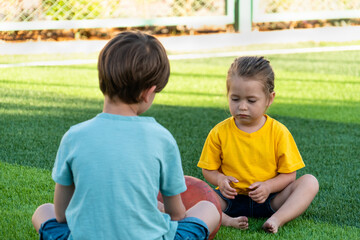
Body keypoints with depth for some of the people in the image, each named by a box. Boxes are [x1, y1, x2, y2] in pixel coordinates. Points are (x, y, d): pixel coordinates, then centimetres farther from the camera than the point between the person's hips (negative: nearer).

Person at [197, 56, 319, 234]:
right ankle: (227, 220, -39)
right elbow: (208, 169, 6)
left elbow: (289, 174, -3)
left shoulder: (278, 132, -5)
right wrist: (220, 180, -17)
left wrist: (268, 186, -22)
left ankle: (277, 219, -38)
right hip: (231, 198, 0)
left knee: (310, 182, -21)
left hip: (267, 199, 0)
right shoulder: (219, 132, -3)